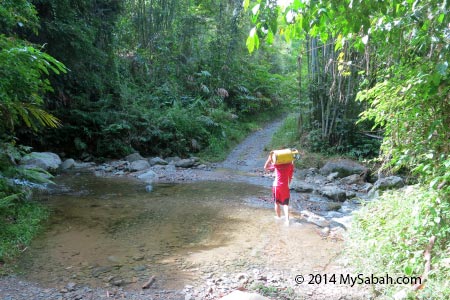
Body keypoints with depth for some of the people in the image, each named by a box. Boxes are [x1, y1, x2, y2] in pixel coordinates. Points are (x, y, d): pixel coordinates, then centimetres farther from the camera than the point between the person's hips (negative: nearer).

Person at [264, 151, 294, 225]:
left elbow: (265, 167, 6)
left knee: (277, 202, 17)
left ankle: (278, 216, 30)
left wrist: (269, 158, 0)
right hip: (285, 186, 1)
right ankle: (287, 219, -10)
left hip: (277, 185, -1)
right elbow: (290, 177, 4)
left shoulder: (276, 164, -4)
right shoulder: (290, 165, -1)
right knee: (285, 204, 3)